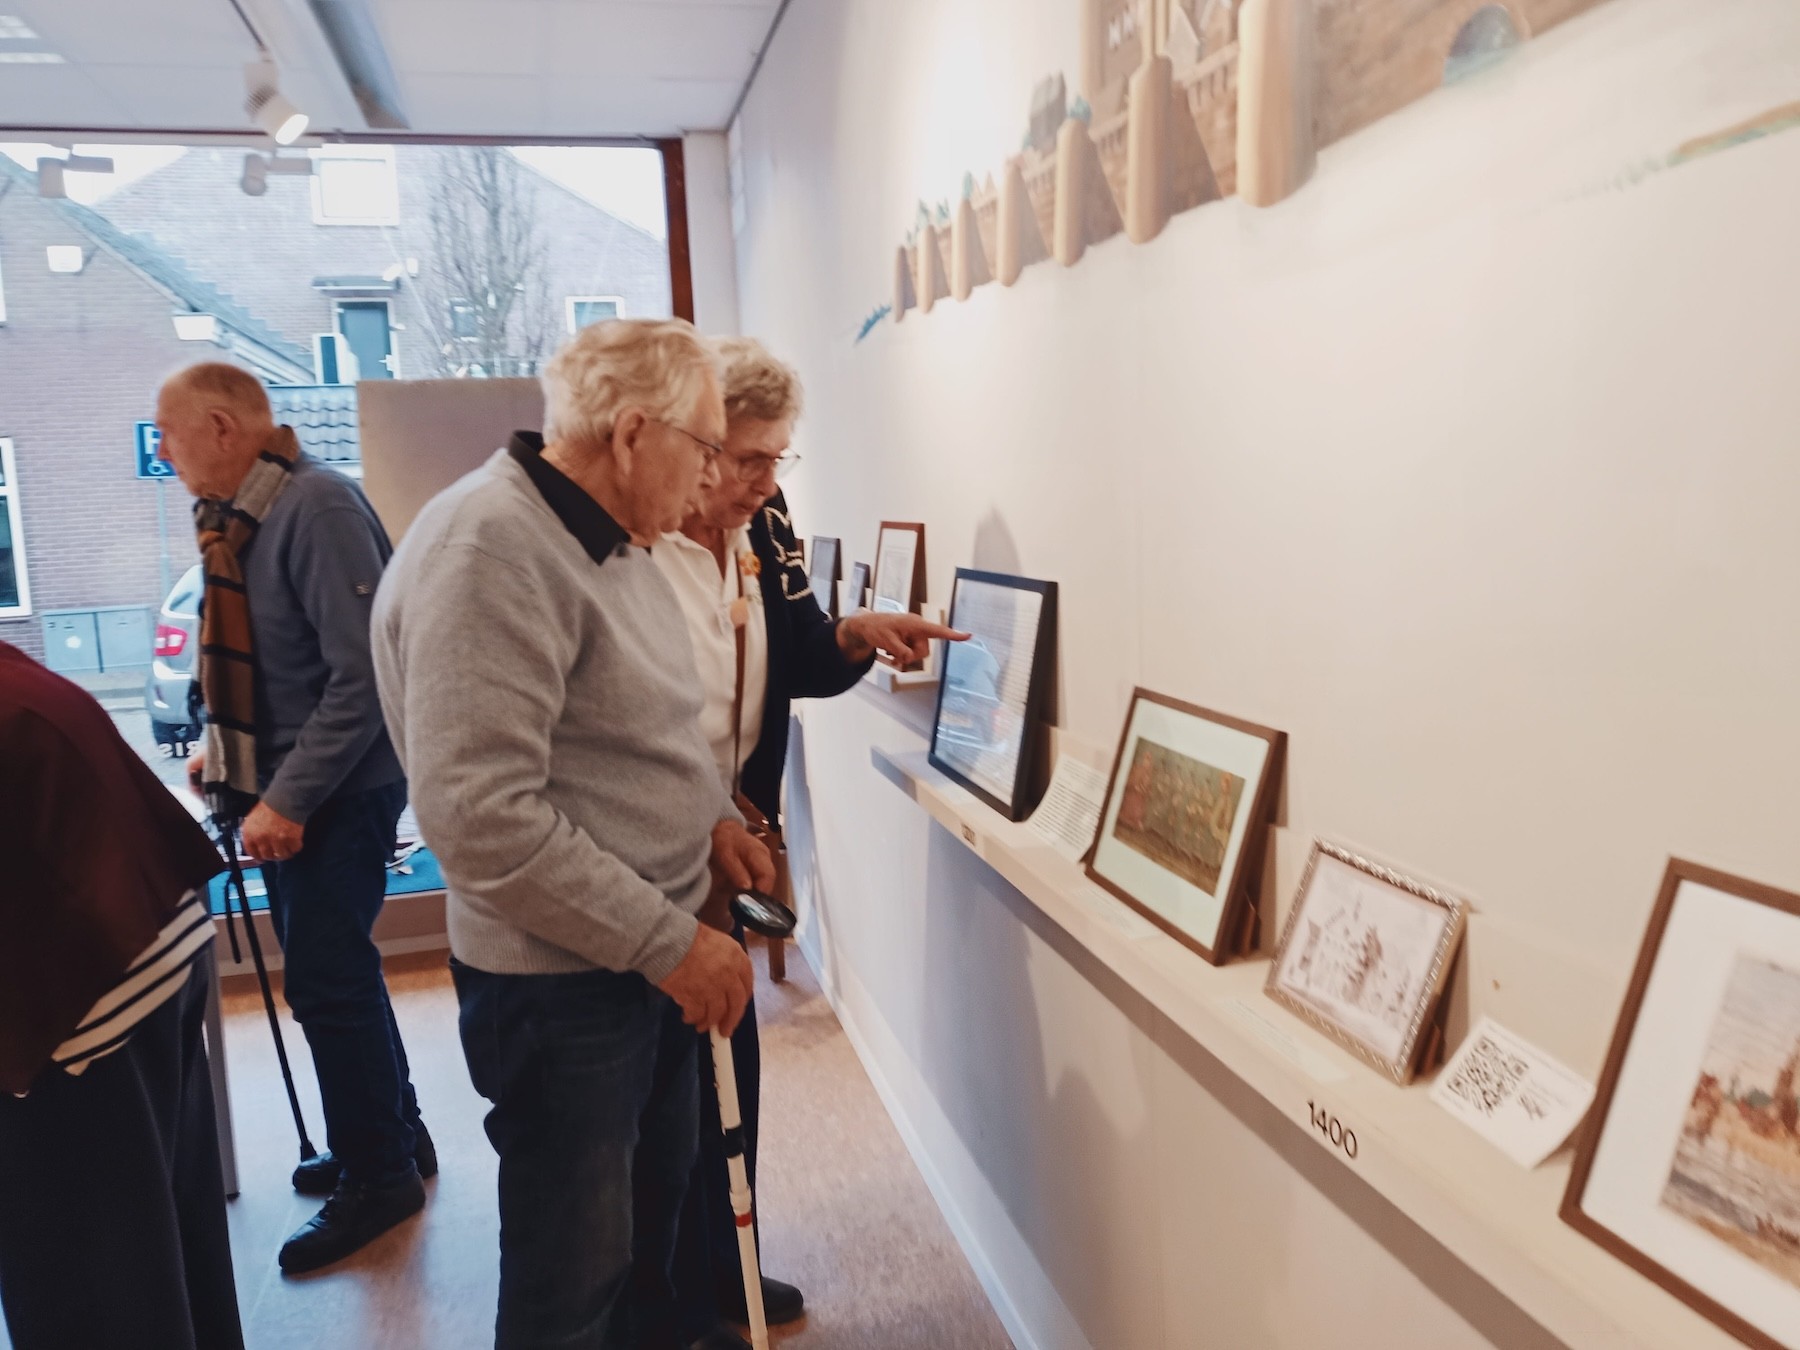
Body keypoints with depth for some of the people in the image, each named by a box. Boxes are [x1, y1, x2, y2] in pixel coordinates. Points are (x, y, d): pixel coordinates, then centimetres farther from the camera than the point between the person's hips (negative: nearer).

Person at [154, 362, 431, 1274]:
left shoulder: (317, 506, -20)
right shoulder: (238, 516, 8)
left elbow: (363, 673, -24)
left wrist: (289, 797, -23)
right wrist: (230, 753, 14)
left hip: (336, 791, -9)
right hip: (281, 787, 9)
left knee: (326, 984, -1)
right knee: (333, 975, 17)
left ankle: (377, 1178, 17)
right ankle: (394, 1141, 33)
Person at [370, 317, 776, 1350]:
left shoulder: (613, 538, 7)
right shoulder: (490, 549, -23)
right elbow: (482, 816, -29)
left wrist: (713, 817, 4)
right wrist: (669, 943, -23)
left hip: (651, 953, 9)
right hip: (561, 981, -9)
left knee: (657, 1196, 26)